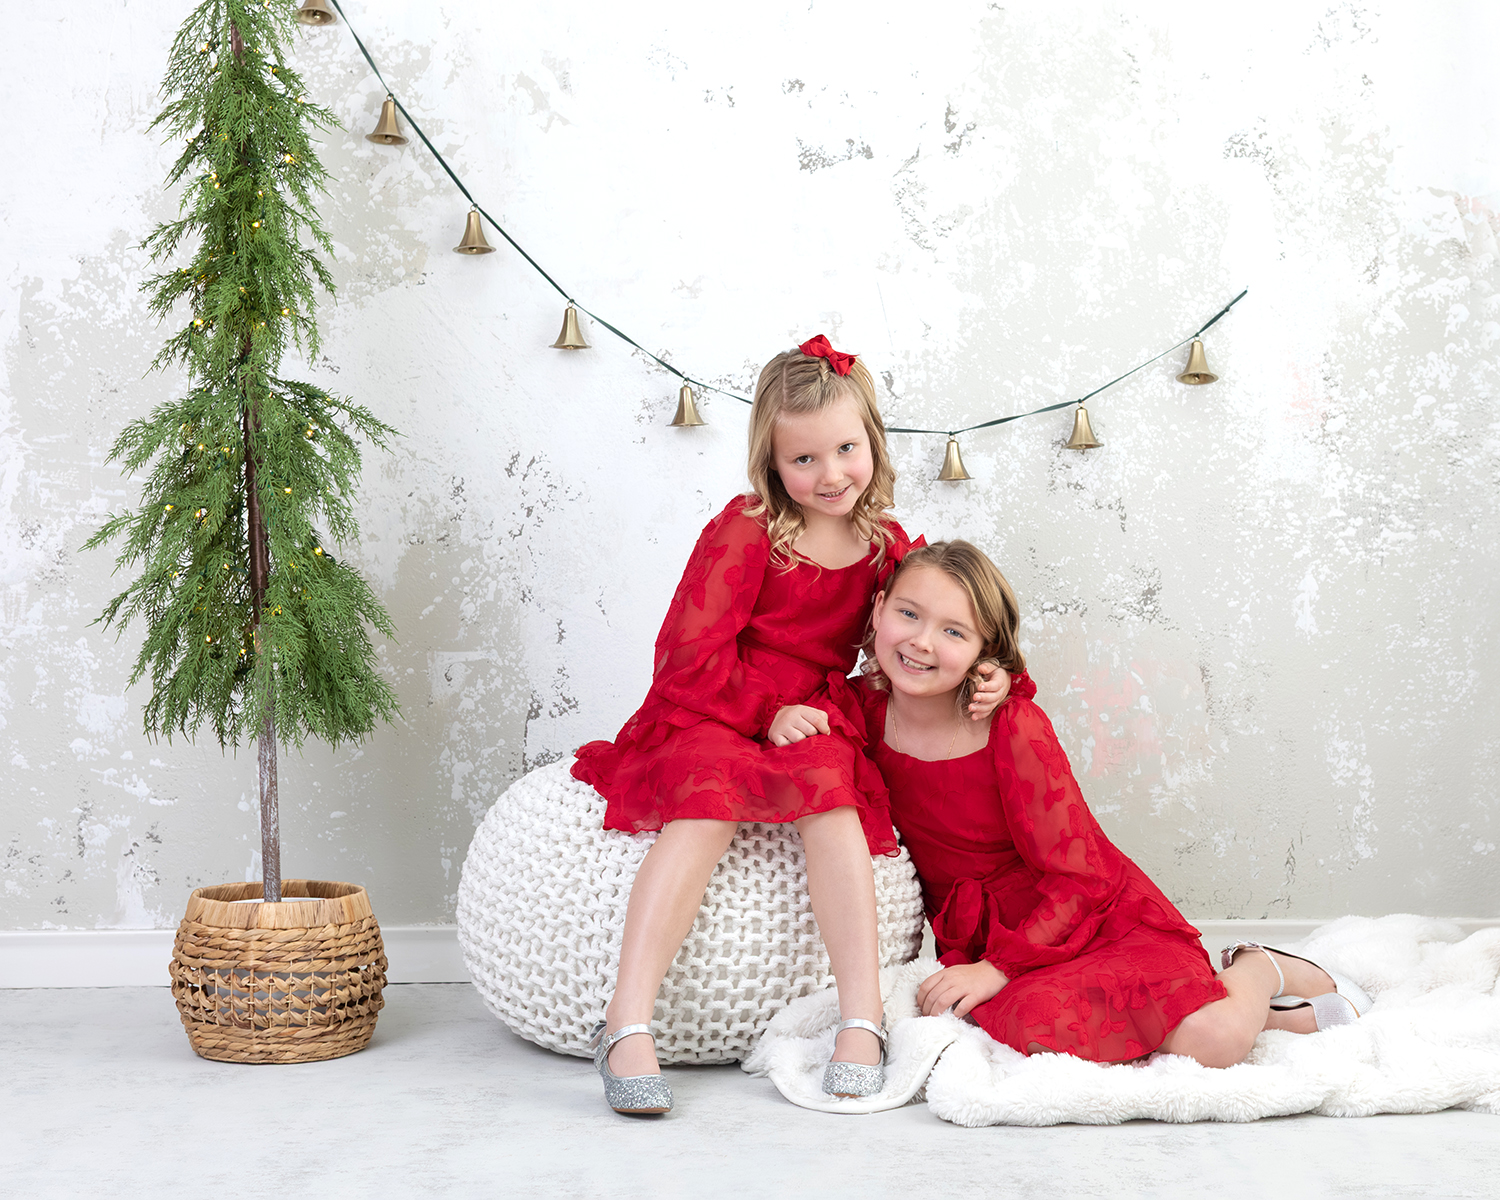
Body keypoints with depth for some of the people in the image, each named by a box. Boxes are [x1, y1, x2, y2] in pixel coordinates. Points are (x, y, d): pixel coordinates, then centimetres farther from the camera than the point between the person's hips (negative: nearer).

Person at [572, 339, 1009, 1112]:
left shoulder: (887, 547, 8)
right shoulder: (745, 533, -8)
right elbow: (688, 655, -11)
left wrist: (990, 676, -3)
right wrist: (767, 713, -17)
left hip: (807, 728, 3)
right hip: (708, 720, -3)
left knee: (833, 793, -30)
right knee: (708, 802, -34)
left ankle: (861, 1020, -34)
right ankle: (627, 1025, -38)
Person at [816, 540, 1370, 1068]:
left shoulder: (1015, 729, -16)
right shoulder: (856, 707, -6)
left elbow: (1079, 877, -14)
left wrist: (998, 967, -23)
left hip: (1100, 917, -3)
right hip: (981, 940, 3)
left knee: (1209, 1040, -29)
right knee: (1032, 1025, -33)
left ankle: (1258, 973, 10)